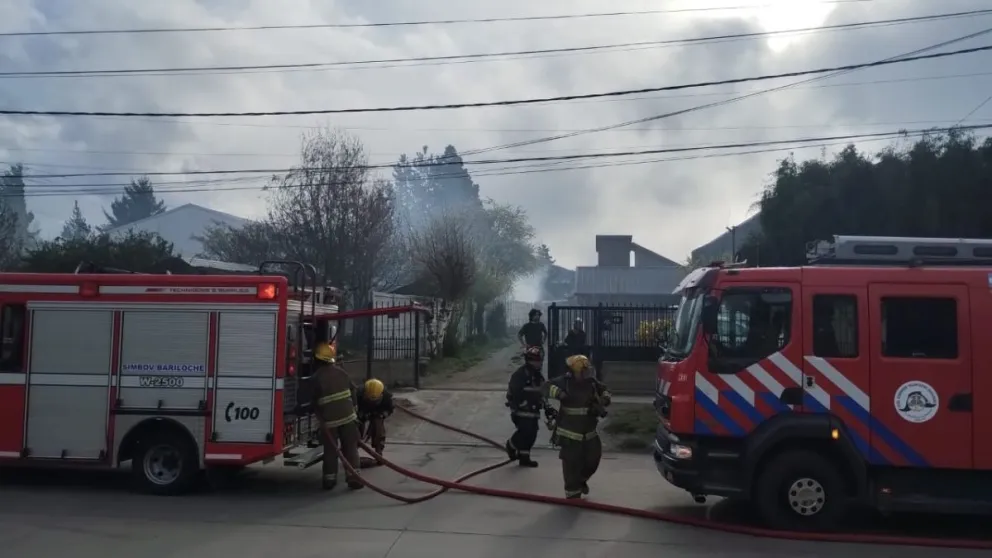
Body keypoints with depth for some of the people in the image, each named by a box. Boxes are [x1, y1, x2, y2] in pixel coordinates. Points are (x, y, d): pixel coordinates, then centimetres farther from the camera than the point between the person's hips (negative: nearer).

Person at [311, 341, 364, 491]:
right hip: (347, 416, 2)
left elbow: (315, 401, -1)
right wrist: (352, 408, 22)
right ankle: (353, 478, 3)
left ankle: (329, 480, 13)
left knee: (330, 450, 9)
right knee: (350, 448, 7)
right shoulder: (341, 371, 5)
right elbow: (352, 391, 10)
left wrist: (320, 416, 13)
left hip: (329, 419, -2)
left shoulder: (317, 377, -7)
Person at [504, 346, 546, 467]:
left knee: (531, 434, 7)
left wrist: (546, 407, 20)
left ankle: (524, 457, 18)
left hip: (533, 410, 8)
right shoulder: (519, 375, -17)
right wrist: (514, 410, -20)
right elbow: (512, 394, -18)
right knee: (525, 432, -15)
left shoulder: (538, 375, 11)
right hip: (522, 410, -8)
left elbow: (542, 392, 23)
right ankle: (511, 445, 13)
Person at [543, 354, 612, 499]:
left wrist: (604, 400, -1)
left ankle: (581, 479, 43)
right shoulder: (565, 381, -12)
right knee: (572, 463, -3)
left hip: (589, 431, 6)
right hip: (570, 433, -6)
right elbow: (547, 387, -20)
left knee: (593, 457, 15)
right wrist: (559, 393, -36)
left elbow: (604, 390, 19)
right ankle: (573, 493, 8)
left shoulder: (592, 382, 2)